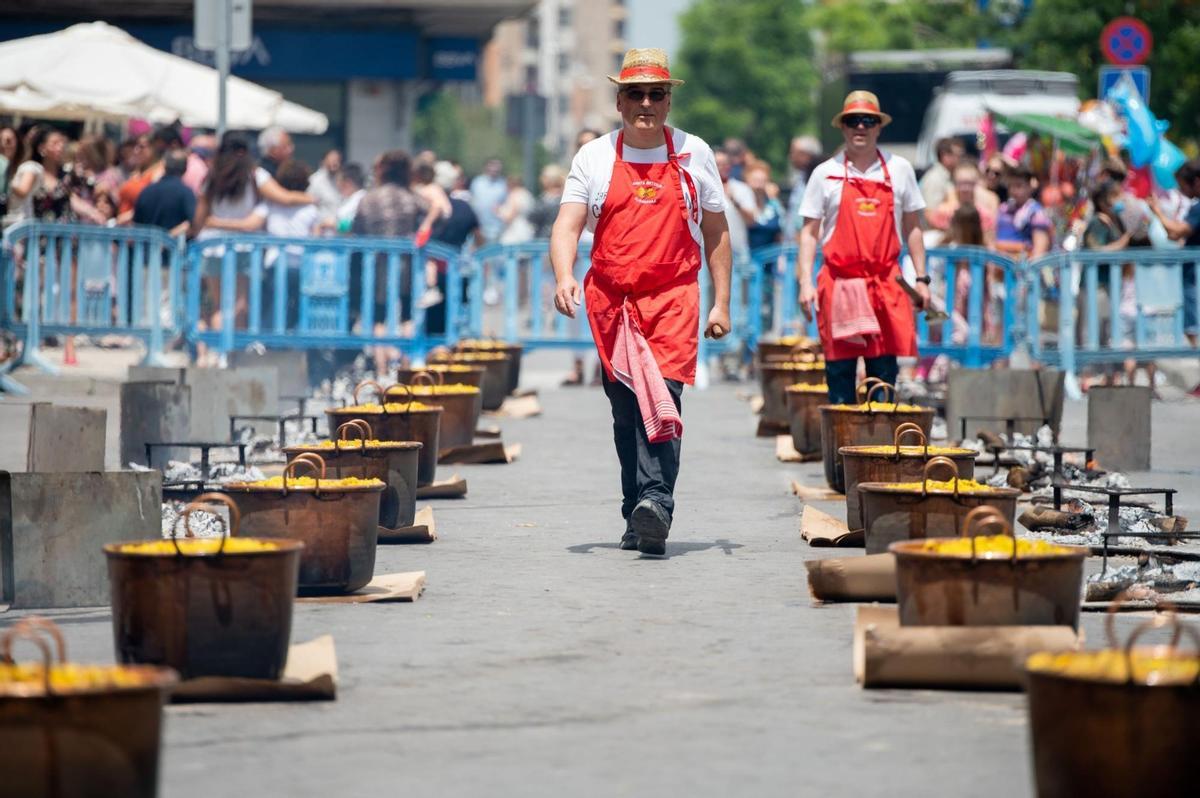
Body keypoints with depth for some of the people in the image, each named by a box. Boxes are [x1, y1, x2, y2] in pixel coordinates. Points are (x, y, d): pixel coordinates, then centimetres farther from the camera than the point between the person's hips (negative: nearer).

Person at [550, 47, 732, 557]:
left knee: (662, 400, -18)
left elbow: (715, 232, 13)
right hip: (611, 304, 2)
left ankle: (655, 505, -29)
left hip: (673, 301, -2)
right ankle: (640, 517, 15)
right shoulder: (594, 158, 7)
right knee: (627, 411, 6)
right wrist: (564, 277, -20)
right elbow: (567, 227, -1)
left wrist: (721, 303, 7)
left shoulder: (694, 155, 7)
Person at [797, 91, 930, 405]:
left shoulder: (899, 169, 9)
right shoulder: (826, 173, 5)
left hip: (886, 283, 1)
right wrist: (805, 282, -4)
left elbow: (912, 227, 14)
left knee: (884, 367, -2)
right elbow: (809, 232, 6)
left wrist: (921, 278, 8)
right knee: (839, 367, -1)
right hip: (839, 283, -1)